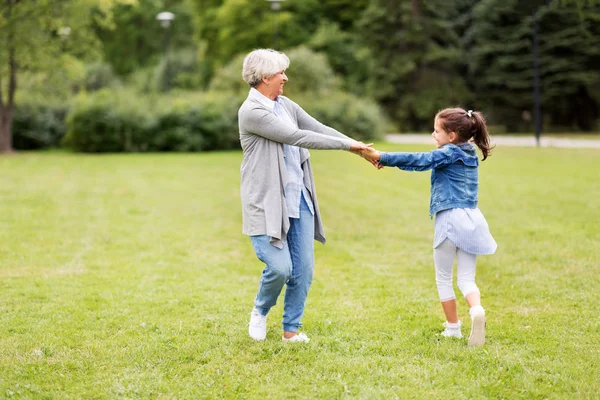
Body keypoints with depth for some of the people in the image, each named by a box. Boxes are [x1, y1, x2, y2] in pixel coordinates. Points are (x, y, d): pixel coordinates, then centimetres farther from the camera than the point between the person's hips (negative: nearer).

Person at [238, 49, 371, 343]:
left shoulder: (285, 105, 10)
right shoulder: (251, 111, -14)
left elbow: (319, 129, 9)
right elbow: (298, 137, -18)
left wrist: (360, 148, -1)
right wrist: (347, 145, -14)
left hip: (299, 199, 7)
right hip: (268, 202, -7)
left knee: (303, 269, 5)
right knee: (280, 267, -13)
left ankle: (291, 329, 19)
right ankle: (260, 312, 17)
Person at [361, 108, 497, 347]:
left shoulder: (449, 153, -7)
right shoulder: (469, 154, 17)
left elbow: (419, 160, -15)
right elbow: (425, 163, 17)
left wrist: (382, 158, -12)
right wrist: (389, 160, 14)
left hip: (450, 218, -7)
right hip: (472, 219, 7)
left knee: (443, 278, 9)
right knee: (466, 278, 6)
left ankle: (453, 327, 12)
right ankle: (476, 309, -23)